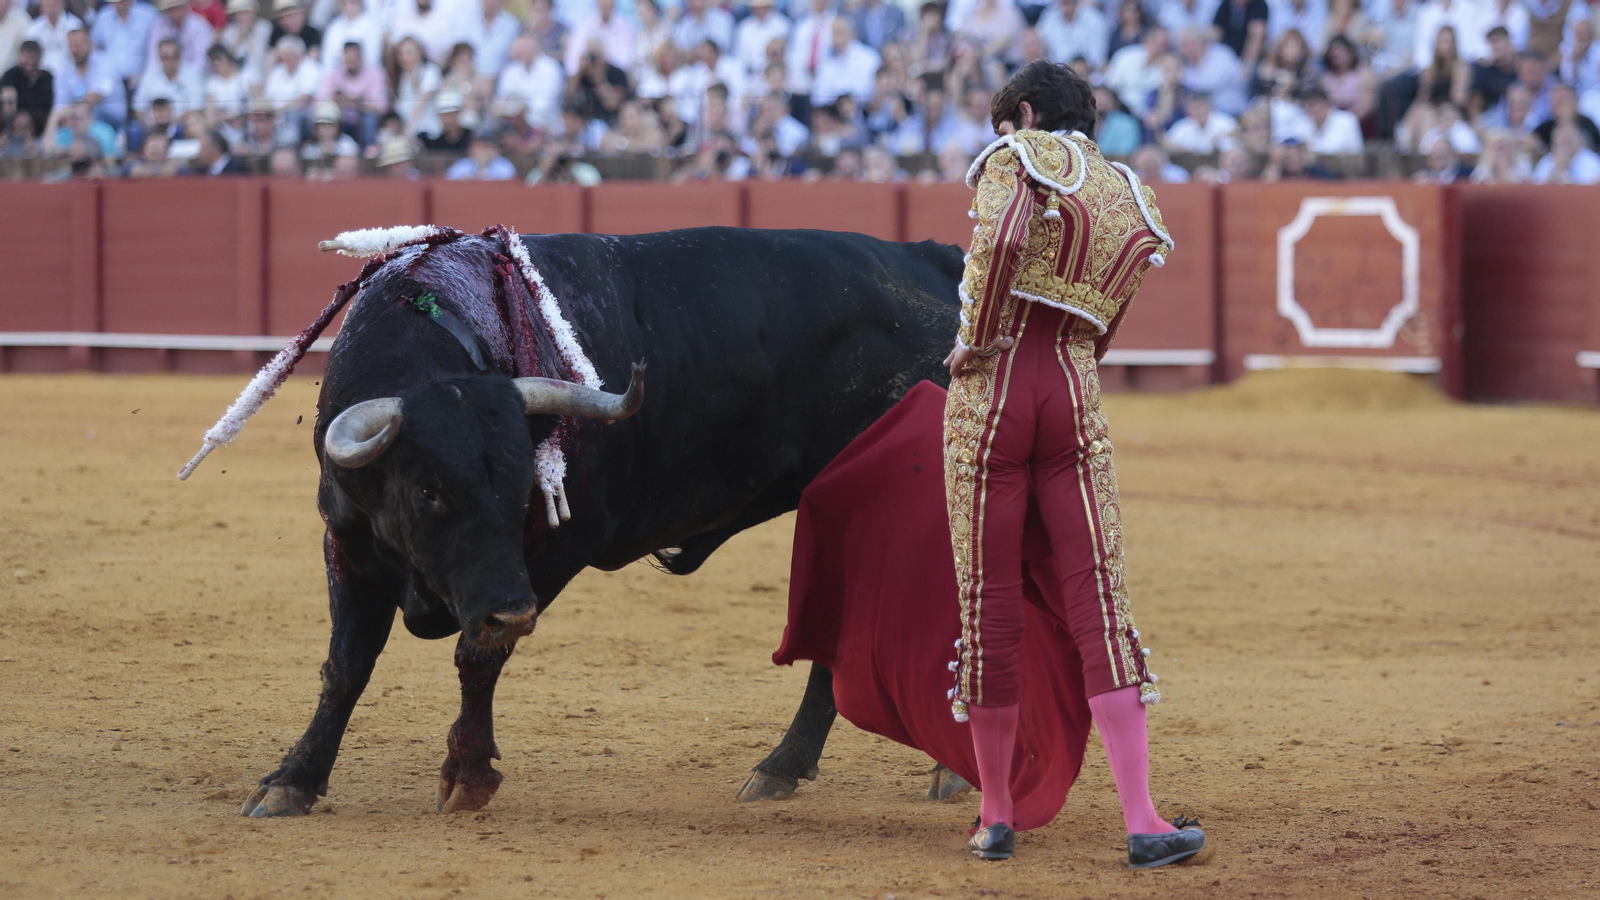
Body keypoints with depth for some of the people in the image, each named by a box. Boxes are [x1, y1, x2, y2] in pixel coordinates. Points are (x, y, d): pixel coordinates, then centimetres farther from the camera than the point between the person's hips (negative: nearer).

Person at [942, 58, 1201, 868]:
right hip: (1077, 397, 4)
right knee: (1098, 607, 0)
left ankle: (996, 817, 11)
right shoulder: (1130, 203, 19)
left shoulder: (1019, 158, 1)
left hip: (994, 386, -4)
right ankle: (1143, 824, -11)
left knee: (990, 605, 3)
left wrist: (978, 340, -10)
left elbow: (1002, 240, -19)